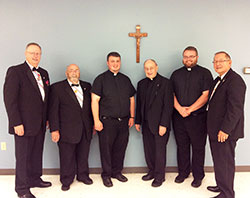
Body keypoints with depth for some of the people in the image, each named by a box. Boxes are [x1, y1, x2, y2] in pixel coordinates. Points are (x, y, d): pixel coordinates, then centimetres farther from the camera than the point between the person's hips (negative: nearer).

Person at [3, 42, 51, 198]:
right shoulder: (15, 71, -9)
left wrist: (47, 118, 11)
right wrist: (16, 123, -17)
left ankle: (35, 179, 33)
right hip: (24, 124, -6)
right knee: (23, 156, 5)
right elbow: (10, 99, -13)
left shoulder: (44, 73, 12)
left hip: (40, 124, 6)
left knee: (37, 154, 16)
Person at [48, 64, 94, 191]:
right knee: (67, 157, 7)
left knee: (83, 155, 14)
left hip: (85, 129, 4)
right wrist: (54, 129, -11)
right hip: (67, 130, -4)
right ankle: (66, 180, 24)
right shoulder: (57, 87, -1)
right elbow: (53, 110, -6)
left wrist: (93, 124, 11)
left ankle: (83, 175, 33)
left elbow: (90, 106, 15)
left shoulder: (87, 86, 12)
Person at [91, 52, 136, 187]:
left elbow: (131, 99, 17)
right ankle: (106, 175, 21)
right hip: (107, 121, -4)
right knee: (106, 148, 4)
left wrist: (132, 117, 10)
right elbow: (94, 101, -7)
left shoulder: (125, 79, 13)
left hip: (123, 121, 4)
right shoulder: (101, 79, -1)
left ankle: (117, 172, 29)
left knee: (120, 148, 11)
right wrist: (96, 120, -13)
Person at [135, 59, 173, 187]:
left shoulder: (165, 83, -7)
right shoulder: (141, 84, 11)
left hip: (160, 124, -5)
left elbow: (168, 105, -11)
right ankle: (152, 171, 29)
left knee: (160, 150, 4)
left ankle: (160, 175, 20)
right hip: (146, 124, 5)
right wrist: (137, 121, 12)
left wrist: (163, 124, -15)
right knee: (148, 150, 11)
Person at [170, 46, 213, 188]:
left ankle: (198, 176, 19)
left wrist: (190, 109, -14)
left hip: (198, 117, -3)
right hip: (178, 116, 3)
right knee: (182, 146, 12)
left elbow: (206, 95, -8)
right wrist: (180, 109, -11)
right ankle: (183, 172, 27)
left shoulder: (204, 73, 1)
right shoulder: (176, 74, 12)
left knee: (198, 147, 5)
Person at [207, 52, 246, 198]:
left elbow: (235, 108, -22)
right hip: (215, 131, 9)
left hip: (225, 131, -9)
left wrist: (225, 130, -23)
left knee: (225, 162, 1)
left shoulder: (235, 80, -16)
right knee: (219, 161, 19)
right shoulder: (218, 80, 16)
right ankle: (221, 186, 34)